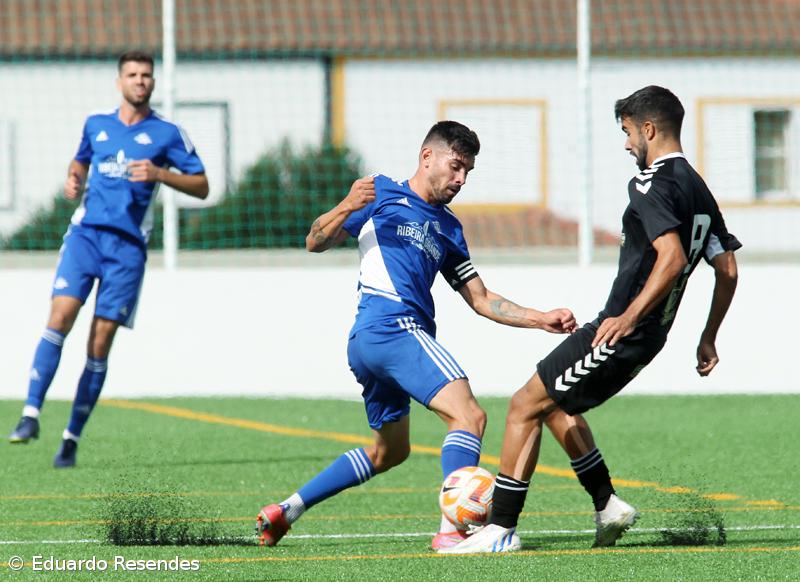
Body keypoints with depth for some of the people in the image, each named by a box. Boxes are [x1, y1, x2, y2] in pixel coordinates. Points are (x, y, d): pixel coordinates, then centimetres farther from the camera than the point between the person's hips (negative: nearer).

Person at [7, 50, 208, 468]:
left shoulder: (167, 134, 7)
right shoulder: (95, 125, 16)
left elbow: (201, 186, 5)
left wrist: (159, 174, -10)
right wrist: (73, 180, 11)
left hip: (128, 245, -1)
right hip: (86, 232, 2)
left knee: (100, 343, -4)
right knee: (61, 315, -19)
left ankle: (72, 437, 3)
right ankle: (31, 414, -22)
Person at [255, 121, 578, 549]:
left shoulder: (448, 228, 26)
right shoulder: (383, 194, 7)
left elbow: (481, 300, 24)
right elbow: (315, 242, 3)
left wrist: (543, 320, 14)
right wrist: (346, 208, -16)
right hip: (392, 327, -9)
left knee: (390, 451, 22)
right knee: (469, 416, -20)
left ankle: (286, 511, 24)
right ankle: (451, 529, -32)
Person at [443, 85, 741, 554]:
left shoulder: (654, 184, -15)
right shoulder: (699, 190, 14)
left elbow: (672, 257, -29)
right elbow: (728, 270, 16)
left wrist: (629, 317, -28)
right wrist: (708, 339, 23)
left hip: (620, 332, -10)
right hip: (647, 338, 10)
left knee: (525, 405, -4)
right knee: (553, 402, 26)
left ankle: (502, 528, -5)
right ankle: (608, 506, 23)